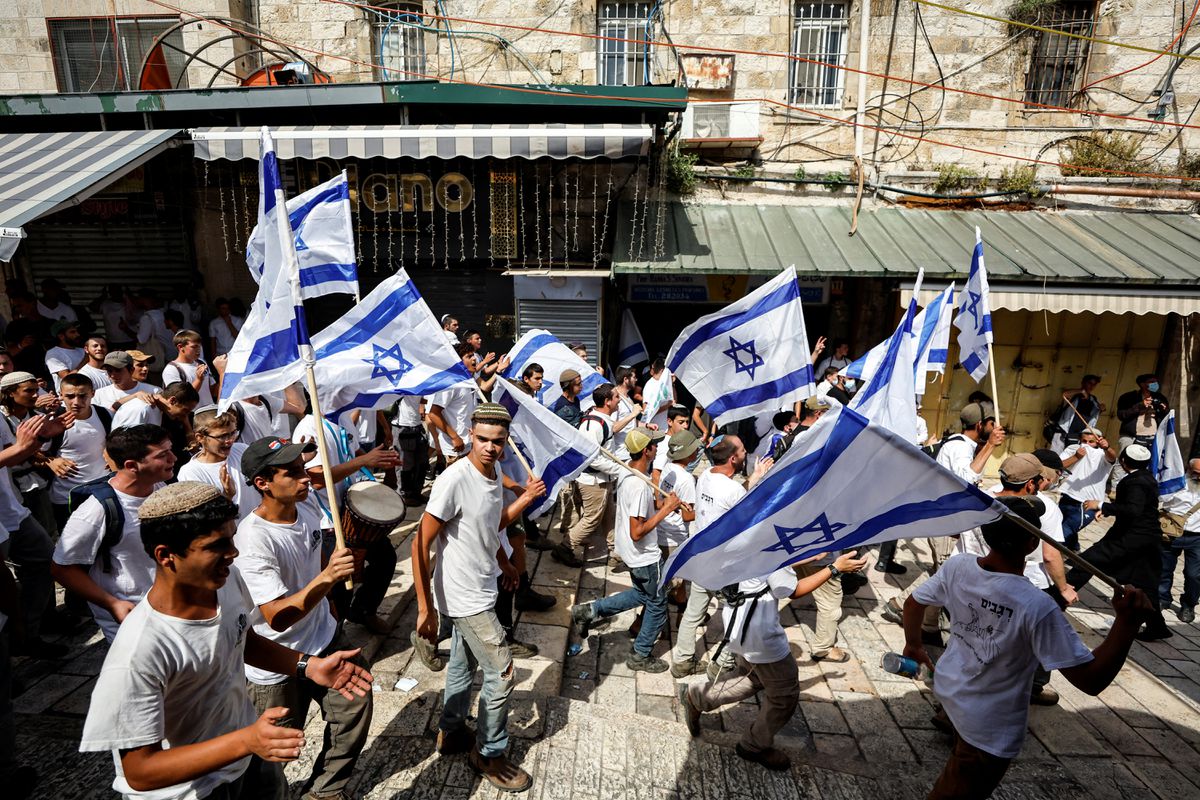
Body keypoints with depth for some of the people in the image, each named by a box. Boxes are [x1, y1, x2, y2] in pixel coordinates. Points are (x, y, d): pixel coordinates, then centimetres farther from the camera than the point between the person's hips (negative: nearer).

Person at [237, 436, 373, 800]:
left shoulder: (307, 511, -7)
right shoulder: (253, 540, -29)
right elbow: (277, 618, -32)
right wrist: (326, 577, -45)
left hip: (325, 641, 6)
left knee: (355, 709, 14)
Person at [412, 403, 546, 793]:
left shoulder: (493, 475, -2)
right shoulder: (454, 480, -27)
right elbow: (420, 545, -24)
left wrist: (526, 498, 5)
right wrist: (425, 608, -22)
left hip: (479, 591, 8)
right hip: (465, 598, -8)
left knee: (463, 662, 25)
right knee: (502, 674, 3)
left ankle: (451, 732, 46)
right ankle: (490, 754, 25)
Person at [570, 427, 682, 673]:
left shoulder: (626, 473, -2)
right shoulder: (640, 486, -31)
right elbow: (637, 533, -30)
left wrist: (660, 505, 2)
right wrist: (665, 510, -25)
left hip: (629, 551, 9)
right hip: (645, 556, -9)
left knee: (642, 594, 27)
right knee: (657, 604, 13)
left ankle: (589, 611, 24)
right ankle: (641, 656, 31)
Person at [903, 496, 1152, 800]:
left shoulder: (957, 566, -19)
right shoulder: (1036, 607, -36)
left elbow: (912, 605, -3)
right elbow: (1092, 681, -27)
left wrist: (914, 645, 16)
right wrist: (1127, 623, -29)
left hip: (948, 685, 6)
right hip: (989, 730, -5)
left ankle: (948, 719, 74)